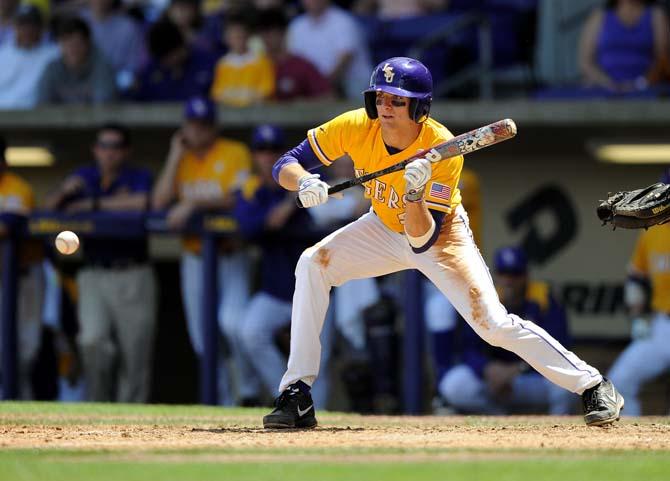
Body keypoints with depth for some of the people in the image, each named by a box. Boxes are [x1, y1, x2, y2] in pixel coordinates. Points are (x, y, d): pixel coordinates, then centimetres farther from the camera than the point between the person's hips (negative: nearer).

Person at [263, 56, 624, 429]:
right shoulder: (357, 128, -24)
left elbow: (423, 240, -35)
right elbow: (286, 165, -17)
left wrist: (415, 194, -53)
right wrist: (304, 183, -40)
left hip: (439, 234, -4)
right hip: (385, 228, 4)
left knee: (493, 323, -17)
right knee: (313, 264, -19)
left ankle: (593, 386, -3)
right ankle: (297, 398, -14)